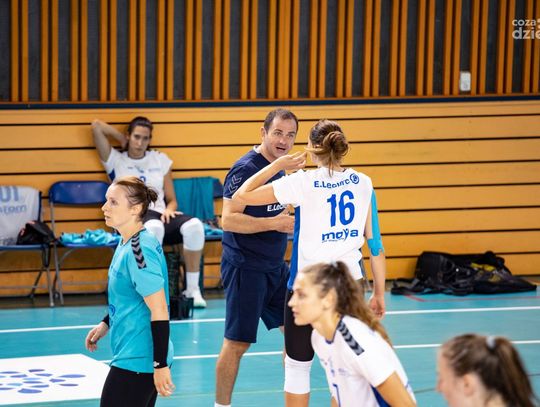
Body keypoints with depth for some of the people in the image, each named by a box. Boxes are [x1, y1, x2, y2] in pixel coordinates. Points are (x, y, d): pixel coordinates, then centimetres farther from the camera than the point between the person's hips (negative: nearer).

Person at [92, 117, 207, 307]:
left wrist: (169, 210, -3)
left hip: (161, 215, 3)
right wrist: (123, 140, 18)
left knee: (194, 225, -31)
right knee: (154, 226, -42)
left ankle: (193, 290, -24)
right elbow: (97, 126, 6)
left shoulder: (161, 160, 22)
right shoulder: (116, 161, 15)